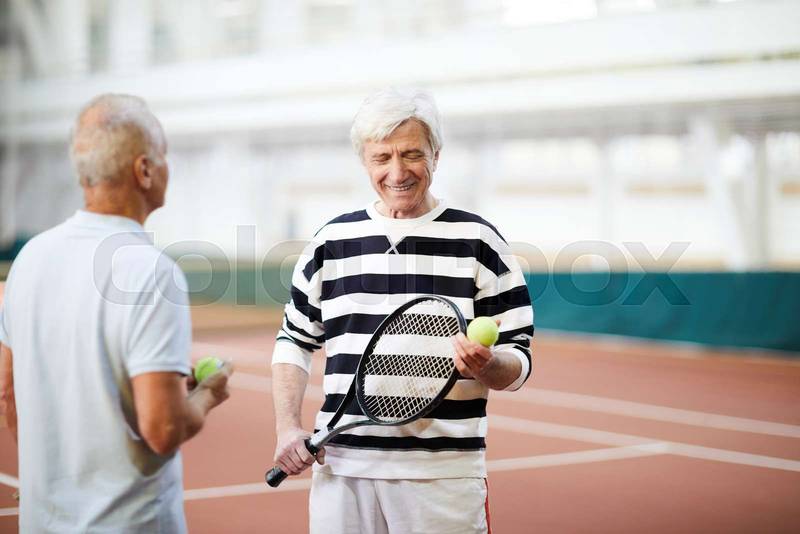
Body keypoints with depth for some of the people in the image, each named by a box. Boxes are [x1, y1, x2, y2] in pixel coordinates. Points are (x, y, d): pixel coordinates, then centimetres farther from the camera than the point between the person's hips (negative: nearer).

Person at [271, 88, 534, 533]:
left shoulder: (480, 243, 1)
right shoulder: (331, 242, 9)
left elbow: (518, 360, 2)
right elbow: (294, 340, 18)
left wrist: (488, 365, -21)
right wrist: (288, 428, 5)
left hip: (442, 475, -2)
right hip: (342, 469, 2)